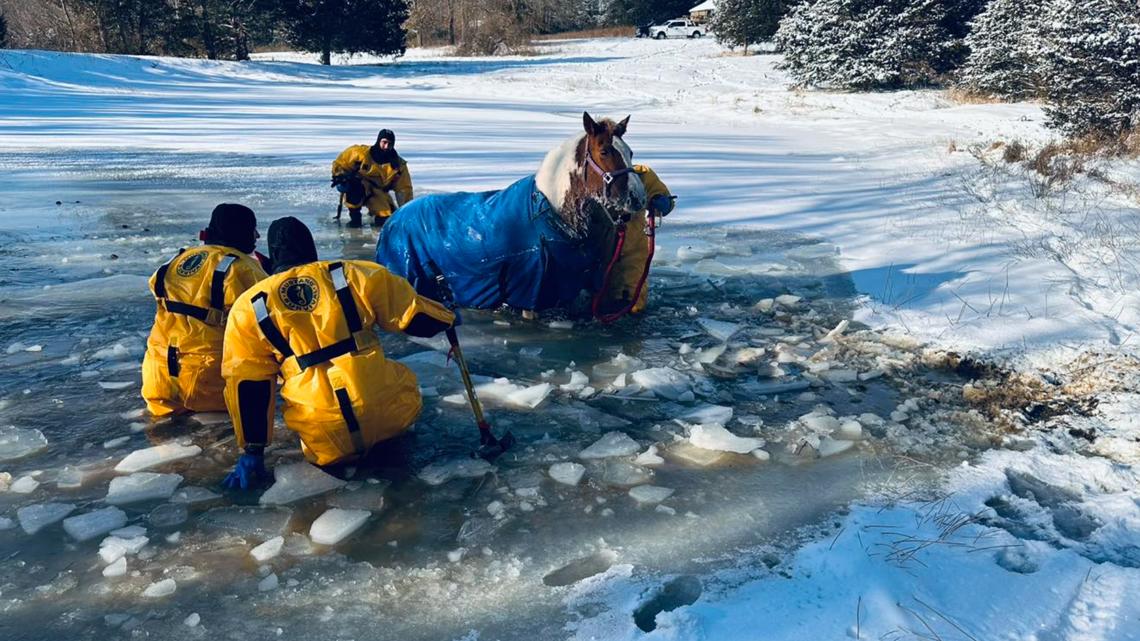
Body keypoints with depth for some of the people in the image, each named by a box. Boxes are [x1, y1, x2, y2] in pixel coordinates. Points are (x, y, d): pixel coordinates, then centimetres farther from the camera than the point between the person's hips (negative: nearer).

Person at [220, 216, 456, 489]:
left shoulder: (248, 307, 6)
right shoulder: (354, 274, 4)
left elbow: (247, 384, 7)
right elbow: (415, 317, 9)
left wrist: (252, 452, 12)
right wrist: (446, 316, 30)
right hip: (390, 413, 0)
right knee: (403, 380, 32)